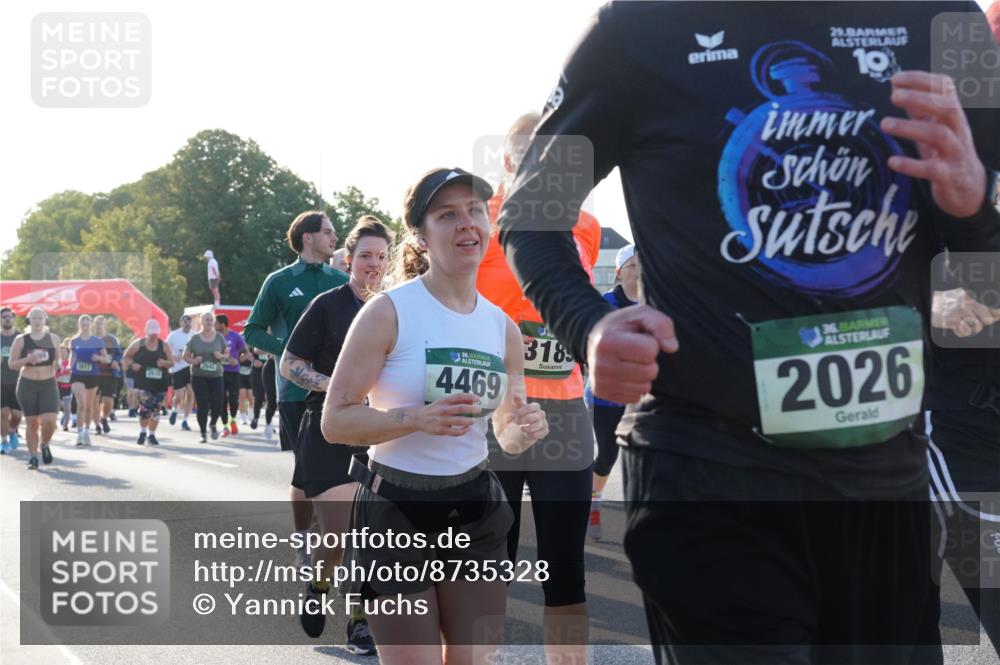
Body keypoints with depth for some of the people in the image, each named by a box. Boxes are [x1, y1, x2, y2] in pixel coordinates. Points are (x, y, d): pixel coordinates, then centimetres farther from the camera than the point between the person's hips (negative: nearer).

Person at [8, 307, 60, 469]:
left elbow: (58, 359, 18)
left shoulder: (53, 338, 4)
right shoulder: (21, 340, 0)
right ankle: (32, 456, 18)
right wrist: (27, 359, -16)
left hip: (49, 384, 0)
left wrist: (58, 364, -3)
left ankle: (44, 445, 17)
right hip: (27, 385, 0)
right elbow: (12, 364, -1)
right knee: (32, 422, 3)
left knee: (49, 421, -14)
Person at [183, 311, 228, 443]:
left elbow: (227, 354, 13)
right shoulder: (195, 339, 1)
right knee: (202, 406, -4)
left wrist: (221, 356, -9)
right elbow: (185, 356, 7)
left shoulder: (219, 338, 5)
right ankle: (203, 433, 10)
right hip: (198, 377, -1)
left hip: (216, 376, 1)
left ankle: (212, 424, 28)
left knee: (217, 405, -4)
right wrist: (193, 361, -14)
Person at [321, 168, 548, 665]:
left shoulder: (503, 327, 5)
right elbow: (335, 421, -13)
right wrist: (415, 418, -27)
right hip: (396, 510, -5)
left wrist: (524, 432, -8)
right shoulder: (388, 312, -12)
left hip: (475, 508, 5)